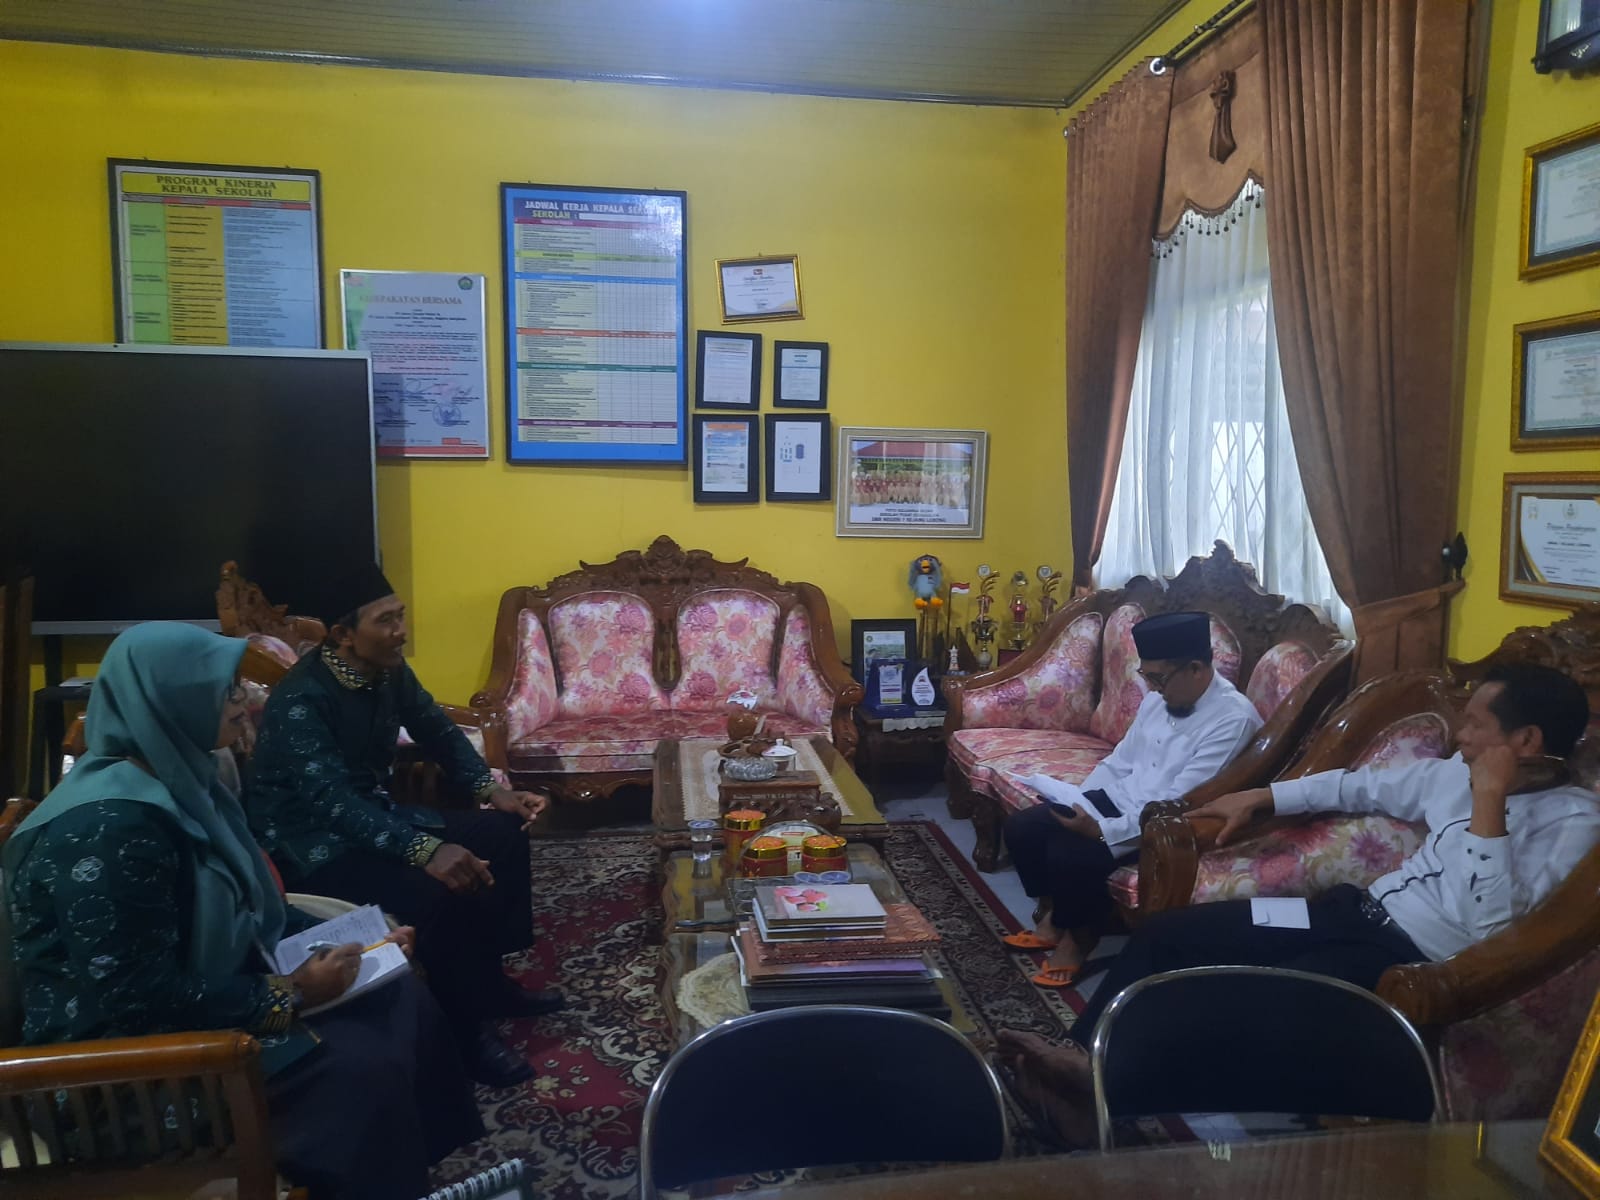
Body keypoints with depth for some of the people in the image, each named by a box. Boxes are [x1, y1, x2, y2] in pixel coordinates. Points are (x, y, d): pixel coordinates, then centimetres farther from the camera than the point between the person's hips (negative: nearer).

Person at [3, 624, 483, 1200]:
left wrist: (346, 940, 2)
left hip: (207, 992, 9)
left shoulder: (180, 782, 3)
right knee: (362, 1067, -21)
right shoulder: (108, 828, -26)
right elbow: (141, 998, -27)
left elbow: (246, 908, 12)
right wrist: (286, 996, -21)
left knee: (405, 1001, 0)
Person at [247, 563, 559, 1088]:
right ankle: (467, 1030, -10)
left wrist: (492, 788, -5)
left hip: (373, 814, 9)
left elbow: (438, 731, 10)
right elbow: (334, 802, -36)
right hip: (311, 840, -9)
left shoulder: (389, 672, -3)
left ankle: (489, 978, 12)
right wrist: (426, 851, -46)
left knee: (503, 833, 0)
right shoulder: (301, 700, -27)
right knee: (439, 892, -31)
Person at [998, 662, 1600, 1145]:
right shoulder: (1458, 771, 10)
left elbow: (1487, 923, -25)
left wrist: (1490, 801, -25)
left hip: (1413, 961, -8)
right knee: (1162, 934, -1)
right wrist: (1257, 799, 22)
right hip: (1359, 910, 8)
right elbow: (1360, 786, 23)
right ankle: (1080, 1057, 1)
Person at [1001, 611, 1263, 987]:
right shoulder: (1159, 699, 4)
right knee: (1021, 829, -5)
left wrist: (1104, 831, -28)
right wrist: (1074, 803, 1)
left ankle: (1078, 937, 2)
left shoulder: (1233, 719, -22)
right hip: (1117, 801, 8)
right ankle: (1056, 914, 16)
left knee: (1069, 856, -27)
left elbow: (1176, 807, -26)